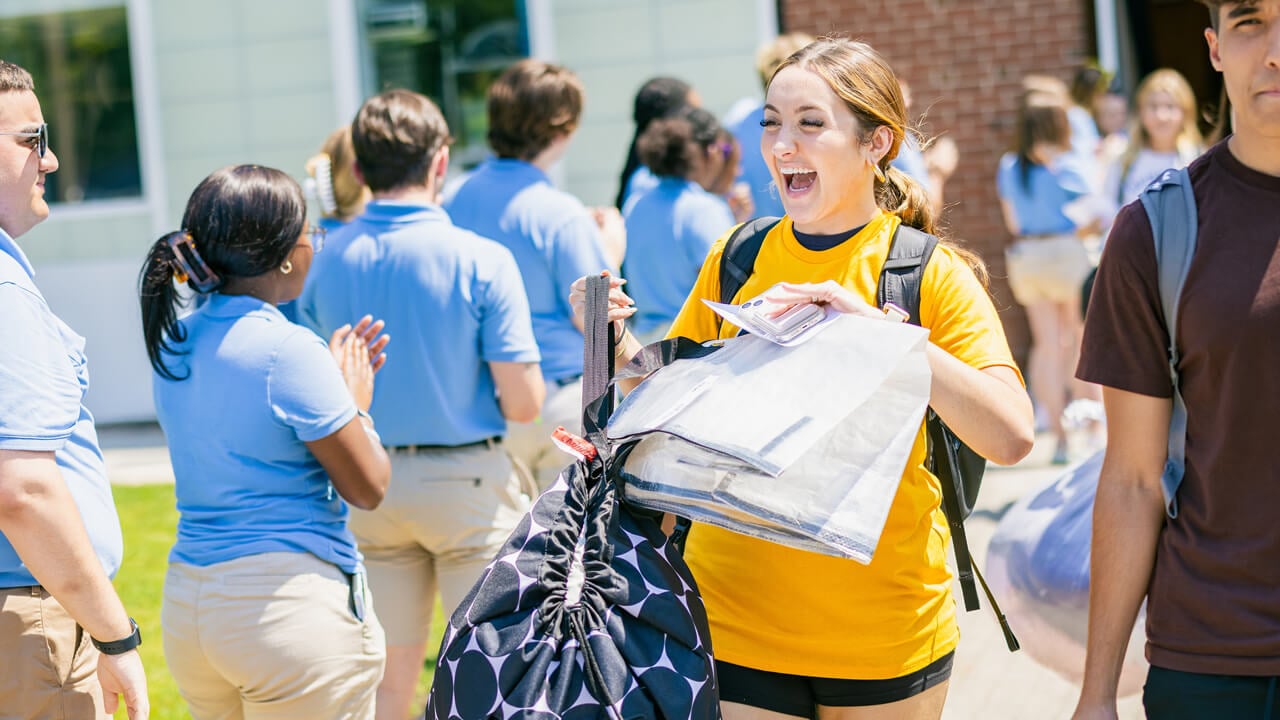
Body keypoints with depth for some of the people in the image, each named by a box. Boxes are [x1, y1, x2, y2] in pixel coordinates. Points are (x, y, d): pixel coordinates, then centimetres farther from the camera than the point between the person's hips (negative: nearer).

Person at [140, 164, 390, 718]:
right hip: (291, 604, -8)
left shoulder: (175, 344, 8)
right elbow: (368, 487, -10)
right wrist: (355, 400, 6)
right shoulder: (288, 350, -16)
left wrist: (337, 380, 19)